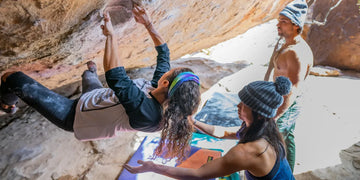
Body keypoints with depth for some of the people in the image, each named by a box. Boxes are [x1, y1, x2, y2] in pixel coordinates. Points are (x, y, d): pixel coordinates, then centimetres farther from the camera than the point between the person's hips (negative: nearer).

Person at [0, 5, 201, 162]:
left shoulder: (145, 111, -43)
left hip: (74, 115, -7)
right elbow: (163, 53, -9)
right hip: (96, 98, 7)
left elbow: (116, 77, -45)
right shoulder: (157, 89, -20)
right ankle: (90, 72, 77)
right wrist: (148, 24, -12)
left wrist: (111, 35, -35)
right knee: (89, 79, 38)